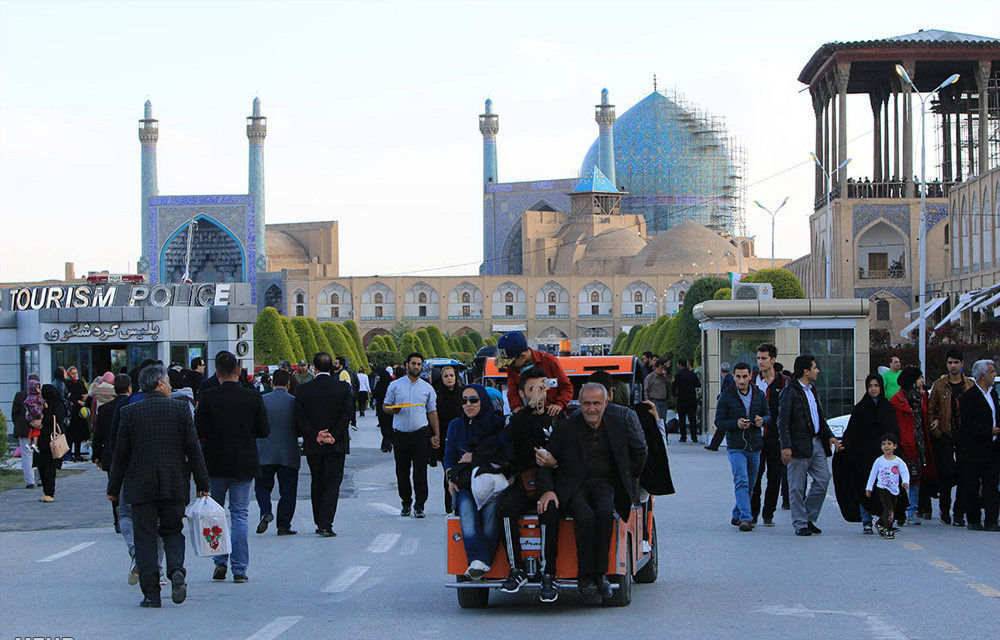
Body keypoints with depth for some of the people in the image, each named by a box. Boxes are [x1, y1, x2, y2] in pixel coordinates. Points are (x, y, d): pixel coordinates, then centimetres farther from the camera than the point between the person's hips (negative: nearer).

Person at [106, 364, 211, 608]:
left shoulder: (130, 412, -1)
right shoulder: (180, 410, -2)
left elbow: (121, 453, 1)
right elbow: (193, 449, -1)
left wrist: (114, 488, 9)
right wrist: (203, 484, 5)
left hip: (141, 486, 0)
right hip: (174, 485, 1)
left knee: (145, 537, 4)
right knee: (172, 531, 15)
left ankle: (151, 592, -1)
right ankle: (176, 569, -12)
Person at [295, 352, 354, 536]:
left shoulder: (303, 389, -2)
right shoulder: (343, 388, -4)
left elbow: (299, 417, -7)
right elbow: (348, 413, -9)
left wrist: (315, 435, -8)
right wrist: (334, 435, -9)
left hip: (313, 445, 2)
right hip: (336, 445, -1)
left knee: (317, 484, 16)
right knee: (332, 483, 1)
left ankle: (320, 523, 20)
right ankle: (325, 525, -9)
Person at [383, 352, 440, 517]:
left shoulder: (427, 388, 10)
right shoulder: (395, 385, 7)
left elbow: (432, 412, 11)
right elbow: (385, 406, 10)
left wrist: (437, 435, 4)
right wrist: (392, 410, -14)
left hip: (420, 434, -1)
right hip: (400, 434, 1)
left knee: (420, 471, -6)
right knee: (402, 471, 5)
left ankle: (419, 505, -4)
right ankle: (406, 503, 18)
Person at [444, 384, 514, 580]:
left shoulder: (498, 425, 9)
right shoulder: (456, 426, 19)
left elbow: (509, 457, 1)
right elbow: (449, 458, 18)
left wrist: (475, 459, -2)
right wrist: (451, 478, -2)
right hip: (465, 485, 2)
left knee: (492, 505, -36)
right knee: (466, 508, -33)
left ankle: (482, 563, -41)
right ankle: (478, 560, -50)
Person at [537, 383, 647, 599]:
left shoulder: (617, 426, 14)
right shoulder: (565, 429, 5)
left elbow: (639, 450, 31)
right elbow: (546, 462, 5)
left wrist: (629, 479, 22)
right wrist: (547, 490, -10)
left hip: (605, 484, 2)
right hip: (574, 487, -2)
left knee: (605, 512, -34)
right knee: (586, 516, -35)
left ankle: (600, 573, -25)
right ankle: (585, 575, -24)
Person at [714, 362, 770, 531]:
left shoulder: (759, 395, 6)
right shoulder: (726, 396, -4)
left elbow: (768, 415, 13)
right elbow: (719, 422, -3)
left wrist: (763, 420, -12)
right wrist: (736, 424, -21)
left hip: (755, 447, 4)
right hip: (735, 446, -4)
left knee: (750, 484, 11)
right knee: (741, 481, -18)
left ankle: (737, 516, 27)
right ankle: (746, 518, -24)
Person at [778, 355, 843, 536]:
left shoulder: (812, 391, 18)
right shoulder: (789, 392, -9)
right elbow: (783, 421, -13)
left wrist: (830, 436, 13)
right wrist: (786, 447, -20)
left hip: (816, 443, 8)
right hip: (799, 445, -8)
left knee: (823, 479, 2)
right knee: (797, 487, -2)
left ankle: (809, 519, 15)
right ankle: (800, 524, 4)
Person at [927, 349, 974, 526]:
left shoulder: (971, 385, 8)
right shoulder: (939, 385, 6)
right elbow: (930, 410, 7)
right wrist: (936, 430, -3)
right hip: (944, 436, -1)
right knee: (946, 473, -8)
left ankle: (959, 513, 5)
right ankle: (945, 510, 10)